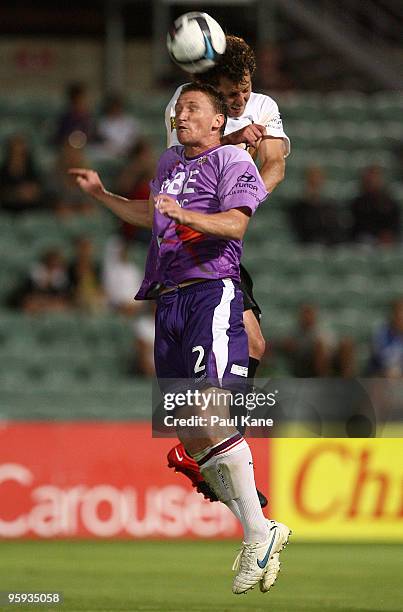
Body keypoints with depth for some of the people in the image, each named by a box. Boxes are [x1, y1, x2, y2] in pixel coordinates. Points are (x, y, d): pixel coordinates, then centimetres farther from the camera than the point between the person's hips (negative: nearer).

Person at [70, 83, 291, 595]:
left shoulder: (231, 159, 1)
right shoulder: (169, 162, 25)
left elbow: (237, 223, -15)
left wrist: (187, 215, -29)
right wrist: (101, 195, 39)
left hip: (213, 291, -8)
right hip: (169, 300, 8)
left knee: (209, 413, -23)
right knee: (189, 434, 2)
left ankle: (258, 532, -20)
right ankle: (262, 533, 7)